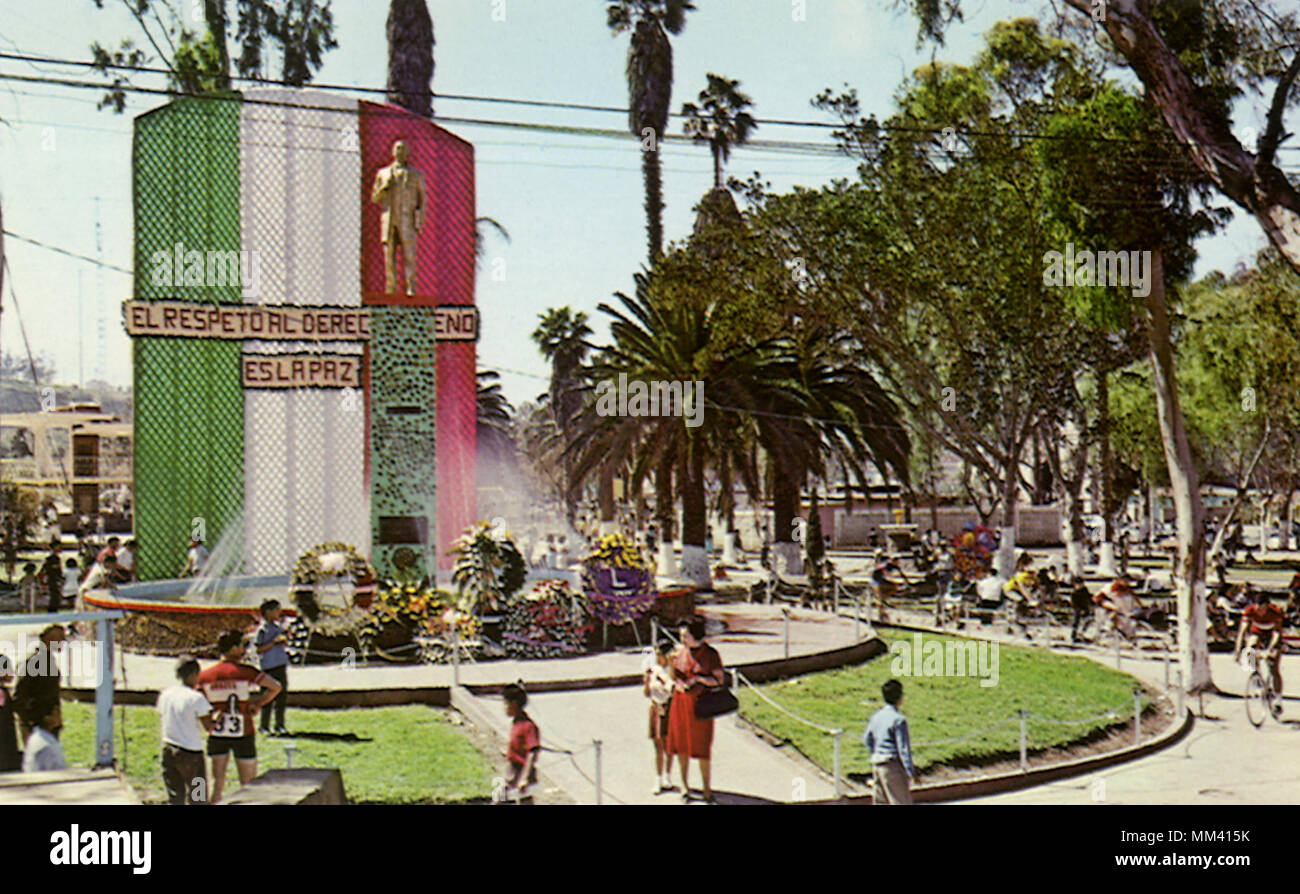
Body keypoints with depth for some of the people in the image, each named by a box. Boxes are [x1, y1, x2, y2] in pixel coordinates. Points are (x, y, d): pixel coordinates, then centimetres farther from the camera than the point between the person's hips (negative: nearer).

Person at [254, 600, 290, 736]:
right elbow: (259, 650, -12)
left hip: (281, 665, 7)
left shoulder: (278, 627, 11)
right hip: (268, 667, -7)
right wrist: (274, 643, -20)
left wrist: (284, 640, -3)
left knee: (283, 694, 8)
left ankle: (279, 725, 17)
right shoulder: (262, 630, -10)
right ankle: (264, 726, 9)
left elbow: (286, 643, 19)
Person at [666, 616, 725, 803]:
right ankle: (685, 786, 23)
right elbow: (673, 676, 10)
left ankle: (707, 788, 13)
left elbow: (719, 680, -5)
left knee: (702, 748, -1)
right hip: (680, 702, 4)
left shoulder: (710, 654, -8)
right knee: (681, 746, 8)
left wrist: (698, 678, -18)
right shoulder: (680, 651, 3)